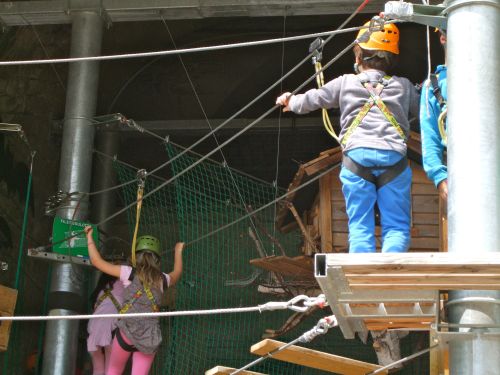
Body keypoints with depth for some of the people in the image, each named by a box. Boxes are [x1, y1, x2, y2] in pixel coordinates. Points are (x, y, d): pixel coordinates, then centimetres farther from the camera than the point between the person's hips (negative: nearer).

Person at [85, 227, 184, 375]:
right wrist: (178, 251, 49)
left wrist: (89, 237, 15)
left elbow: (97, 261, 4)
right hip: (151, 338, 2)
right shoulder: (162, 279, 9)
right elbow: (177, 274, 35)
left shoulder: (129, 273, 0)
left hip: (127, 332, -2)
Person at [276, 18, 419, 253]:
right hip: (394, 158, 0)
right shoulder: (403, 86, 16)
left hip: (357, 156, 0)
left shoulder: (345, 83, 16)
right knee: (397, 226, 2)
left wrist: (291, 102, 48)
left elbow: (313, 99, 27)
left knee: (360, 226, 3)